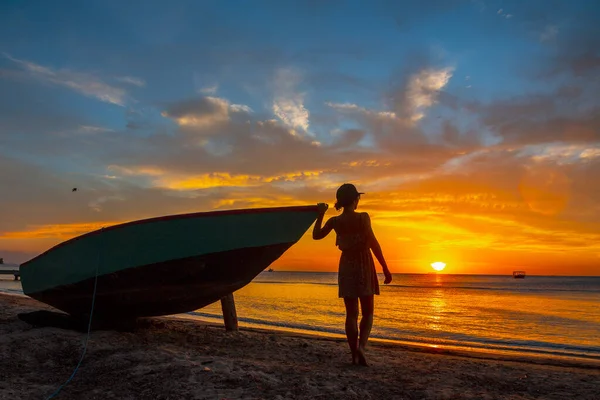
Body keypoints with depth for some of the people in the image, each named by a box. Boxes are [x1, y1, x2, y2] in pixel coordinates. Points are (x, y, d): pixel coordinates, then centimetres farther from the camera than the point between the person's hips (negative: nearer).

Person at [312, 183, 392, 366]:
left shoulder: (334, 221, 0)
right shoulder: (362, 217, -11)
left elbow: (316, 235, 13)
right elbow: (373, 243, -13)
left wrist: (320, 214, 20)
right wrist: (385, 268, -9)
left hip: (346, 267, 3)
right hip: (363, 265, -3)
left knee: (351, 313, 10)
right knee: (367, 313, 6)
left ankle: (354, 354, 11)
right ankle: (361, 347, -15)